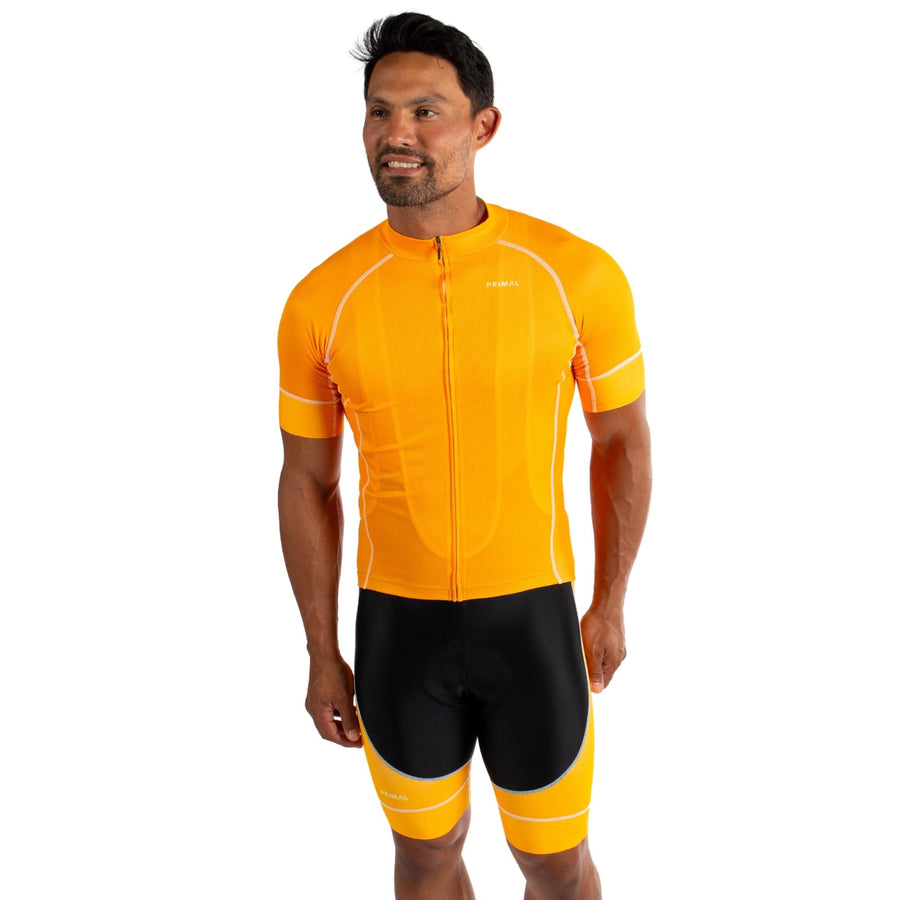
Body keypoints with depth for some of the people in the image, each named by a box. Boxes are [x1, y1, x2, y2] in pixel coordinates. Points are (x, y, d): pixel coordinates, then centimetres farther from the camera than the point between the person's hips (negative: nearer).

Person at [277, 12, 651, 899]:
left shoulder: (578, 275, -13)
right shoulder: (321, 301, -10)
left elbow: (622, 439, 1)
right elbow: (307, 484, 1)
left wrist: (610, 606, 5)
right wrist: (321, 655, 4)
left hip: (533, 617, -1)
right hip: (398, 625, 1)